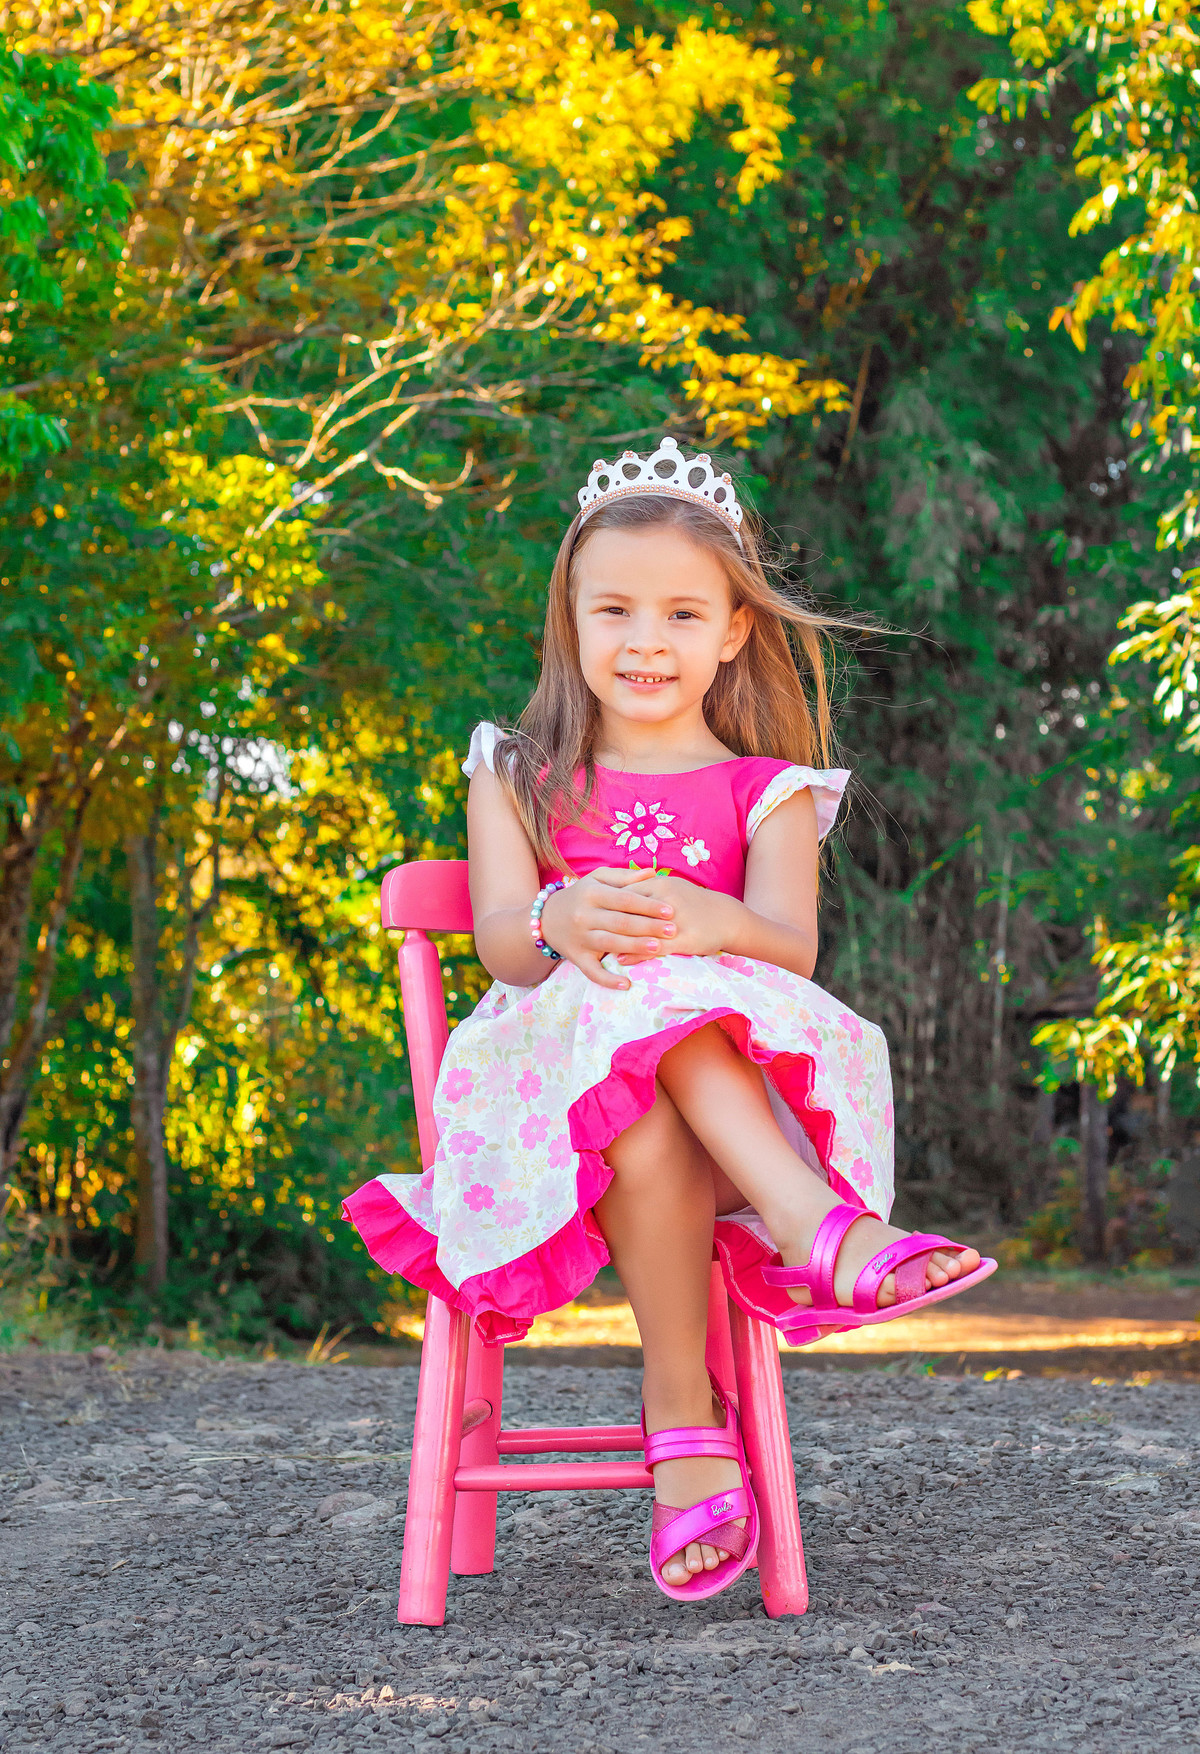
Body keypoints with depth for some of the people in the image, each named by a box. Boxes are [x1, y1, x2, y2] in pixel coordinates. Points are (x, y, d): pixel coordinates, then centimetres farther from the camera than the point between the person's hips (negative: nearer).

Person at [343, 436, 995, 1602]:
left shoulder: (764, 794, 14)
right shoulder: (521, 781, 17)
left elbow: (793, 948, -5)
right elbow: (500, 941, 0)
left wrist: (711, 922, -30)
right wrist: (560, 921, -27)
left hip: (738, 1084, 0)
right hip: (553, 1060, 0)